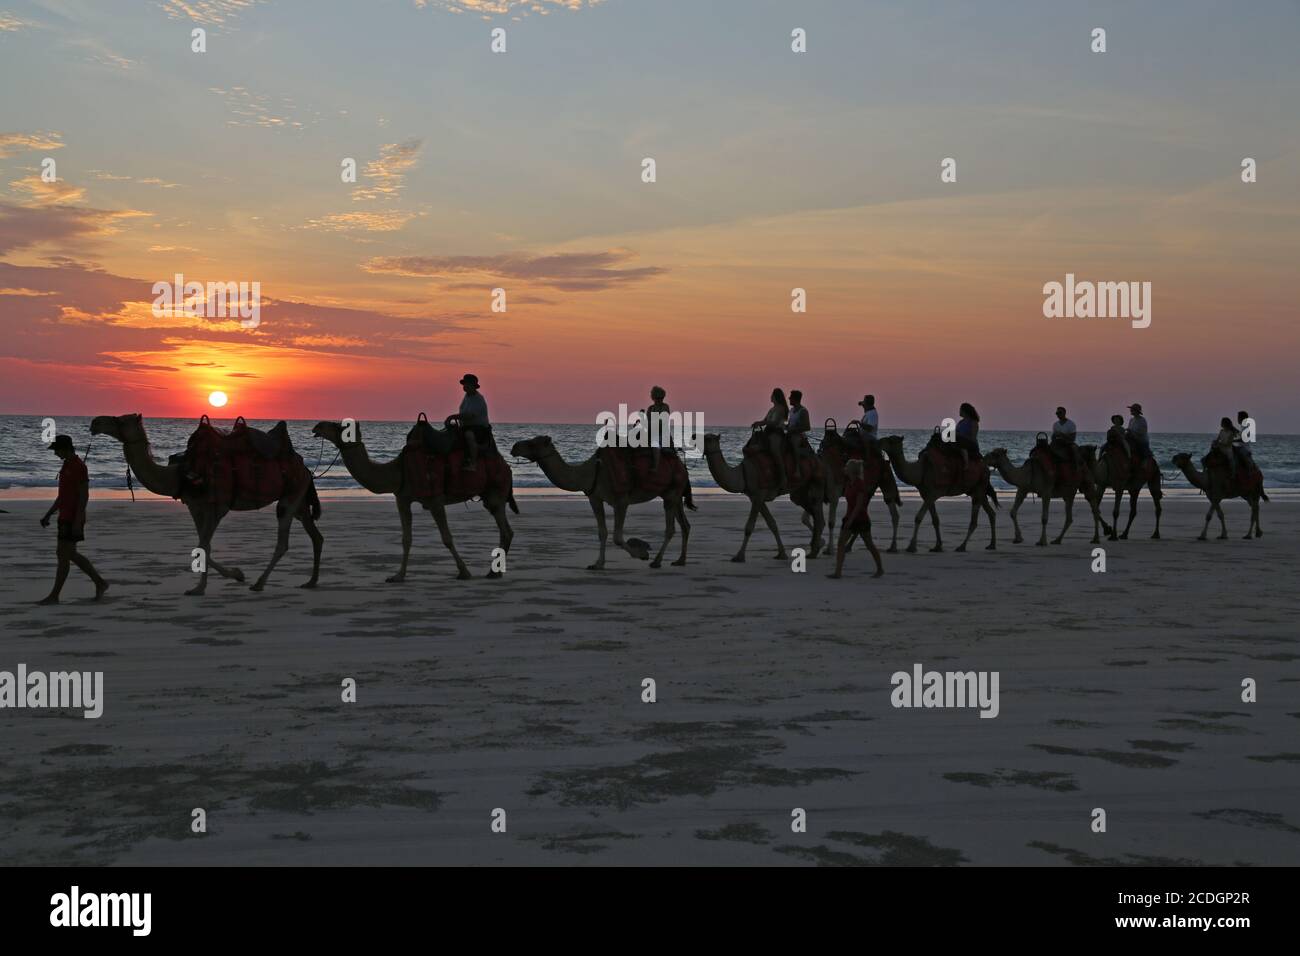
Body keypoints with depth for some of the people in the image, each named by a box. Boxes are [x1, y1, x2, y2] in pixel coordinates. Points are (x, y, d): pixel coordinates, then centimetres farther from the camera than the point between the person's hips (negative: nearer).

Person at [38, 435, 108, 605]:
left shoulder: (79, 466, -15)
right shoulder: (67, 465, 15)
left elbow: (84, 495, -19)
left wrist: (78, 521, -23)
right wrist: (48, 514, 20)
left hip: (73, 519, -10)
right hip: (65, 517, 10)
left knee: (64, 556, -5)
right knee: (70, 555, 13)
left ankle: (54, 595, -1)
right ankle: (100, 583, 20)